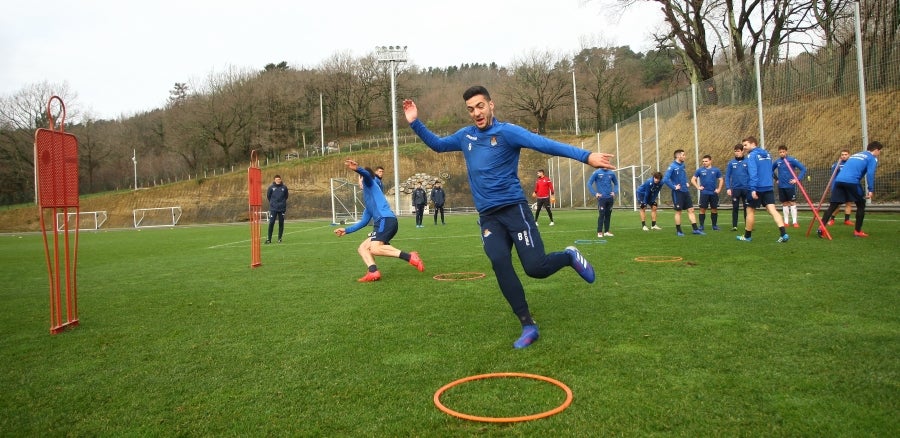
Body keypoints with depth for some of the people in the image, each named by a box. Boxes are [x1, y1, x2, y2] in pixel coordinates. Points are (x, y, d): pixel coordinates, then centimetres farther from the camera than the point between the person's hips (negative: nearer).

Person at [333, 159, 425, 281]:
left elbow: (366, 174, -13)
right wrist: (347, 230, 39)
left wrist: (357, 169, -35)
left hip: (386, 220, -9)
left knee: (375, 249, -24)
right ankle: (373, 272, -15)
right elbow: (363, 222, 38)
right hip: (383, 222, 9)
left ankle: (410, 257, -27)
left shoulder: (369, 183, 13)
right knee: (362, 248, 8)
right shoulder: (368, 203, 36)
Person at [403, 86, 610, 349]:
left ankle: (570, 256, 22)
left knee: (535, 267, -13)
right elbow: (437, 144, 29)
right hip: (488, 216, 5)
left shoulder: (506, 132, -7)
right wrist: (415, 123, 15)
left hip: (513, 208, -4)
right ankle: (528, 325, -7)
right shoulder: (465, 136, 11)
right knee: (500, 263, -17)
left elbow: (545, 144, -20)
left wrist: (585, 156, -31)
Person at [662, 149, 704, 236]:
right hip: (678, 193, -7)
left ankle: (695, 229, 8)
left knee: (691, 210, 5)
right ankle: (678, 231, 12)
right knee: (678, 212, 2)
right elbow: (665, 179, -22)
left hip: (686, 191, 7)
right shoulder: (672, 167, -14)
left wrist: (686, 183, 12)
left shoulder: (683, 165, 8)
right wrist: (674, 187, -18)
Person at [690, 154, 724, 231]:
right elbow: (693, 179, 6)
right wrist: (698, 187, -5)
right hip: (704, 193, -1)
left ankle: (714, 225, 16)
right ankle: (701, 226, 3)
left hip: (714, 193, 1)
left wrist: (719, 189, -2)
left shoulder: (716, 170, 3)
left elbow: (721, 180, 9)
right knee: (702, 209, -2)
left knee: (714, 209, 7)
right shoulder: (700, 170, 2)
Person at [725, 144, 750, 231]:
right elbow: (727, 176, 2)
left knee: (747, 208, 5)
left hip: (746, 188, 0)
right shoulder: (731, 163, 2)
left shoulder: (747, 162, 0)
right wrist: (728, 188, -5)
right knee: (735, 208, 5)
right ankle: (734, 226, 9)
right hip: (735, 188, 1)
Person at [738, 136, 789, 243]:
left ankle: (747, 236, 18)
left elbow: (753, 173, -19)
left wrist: (753, 188, -24)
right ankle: (783, 234, -17)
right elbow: (769, 170, 22)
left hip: (757, 187, -6)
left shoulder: (752, 155, -9)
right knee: (772, 210, -2)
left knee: (750, 211, 8)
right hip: (769, 187, 6)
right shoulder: (767, 153, 16)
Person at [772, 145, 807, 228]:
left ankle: (794, 222, 2)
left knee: (792, 203, -2)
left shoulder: (792, 160, -8)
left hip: (790, 185, -4)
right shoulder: (777, 162, 3)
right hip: (781, 186, 4)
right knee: (785, 204, 9)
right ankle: (786, 222, 16)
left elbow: (803, 169, -8)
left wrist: (798, 179, -14)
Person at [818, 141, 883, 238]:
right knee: (861, 205, 11)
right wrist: (871, 190, -8)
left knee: (833, 205, 3)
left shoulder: (855, 155, 32)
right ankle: (857, 231, 12)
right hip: (851, 182, -6)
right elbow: (870, 174, -5)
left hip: (839, 180, 6)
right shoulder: (872, 158, 10)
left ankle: (821, 227, -12)